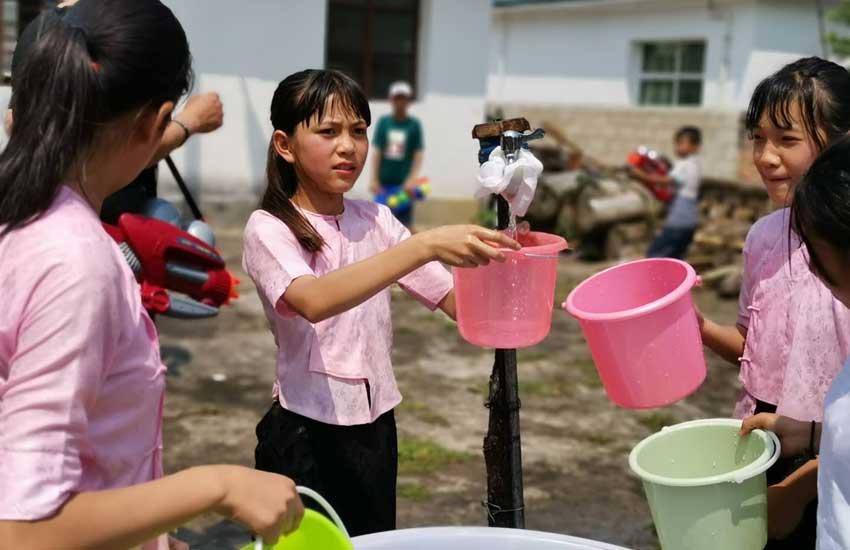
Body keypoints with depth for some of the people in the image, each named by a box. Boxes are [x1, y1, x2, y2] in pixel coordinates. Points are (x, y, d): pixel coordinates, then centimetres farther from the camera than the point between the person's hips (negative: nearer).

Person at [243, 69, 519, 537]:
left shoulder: (376, 221, 3)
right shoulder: (269, 228, -12)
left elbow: (458, 301, -2)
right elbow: (315, 300, -33)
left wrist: (496, 260, -23)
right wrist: (426, 245, -40)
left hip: (376, 427, 5)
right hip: (307, 432, -5)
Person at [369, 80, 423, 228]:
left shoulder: (414, 124, 0)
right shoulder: (383, 122, 4)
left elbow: (419, 154, -2)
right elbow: (377, 152, 4)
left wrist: (412, 178, -14)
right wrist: (374, 179, -2)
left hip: (404, 183, -2)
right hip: (384, 182, 2)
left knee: (404, 224, -3)